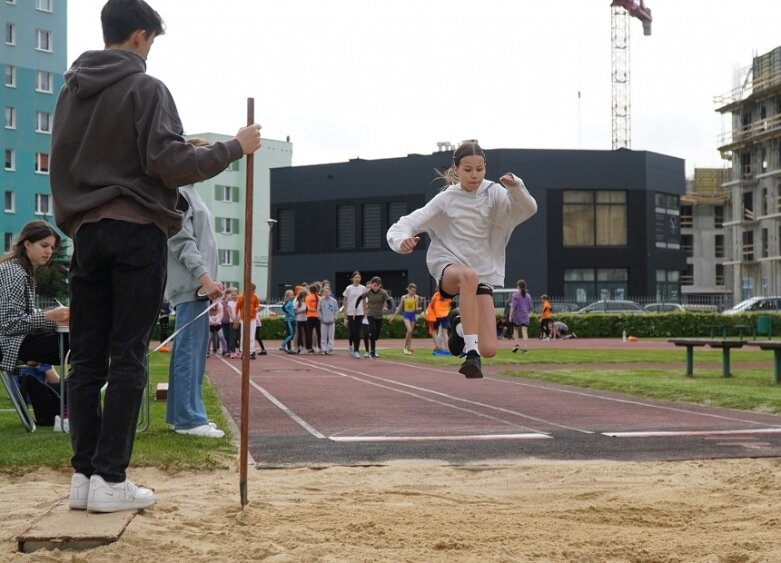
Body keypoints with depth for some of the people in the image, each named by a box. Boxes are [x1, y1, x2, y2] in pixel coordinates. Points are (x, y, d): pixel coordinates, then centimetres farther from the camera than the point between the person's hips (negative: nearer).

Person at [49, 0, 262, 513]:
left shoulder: (71, 91, 14)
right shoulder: (145, 88, -7)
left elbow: (63, 164, 18)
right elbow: (170, 163, -15)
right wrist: (235, 148, -5)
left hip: (86, 232, 6)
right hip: (135, 232, -6)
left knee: (87, 359, 6)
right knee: (128, 359, -3)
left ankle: (84, 474, 6)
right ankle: (109, 480, -4)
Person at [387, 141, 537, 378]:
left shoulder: (493, 194, -2)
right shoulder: (446, 199, -4)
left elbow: (528, 209, -17)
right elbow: (405, 224, -9)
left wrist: (515, 186, -37)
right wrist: (402, 240, -32)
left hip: (483, 273, 2)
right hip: (448, 266, -2)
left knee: (489, 350, -10)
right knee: (468, 275, -43)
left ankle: (459, 323, 24)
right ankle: (471, 352, -39)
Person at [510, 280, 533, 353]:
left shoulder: (515, 295, -7)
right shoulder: (528, 296, 9)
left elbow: (513, 306, -12)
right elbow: (530, 307, 14)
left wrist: (510, 315, -9)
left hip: (517, 316, -3)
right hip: (525, 317, 3)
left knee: (515, 330, 15)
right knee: (524, 332, -3)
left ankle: (516, 344, 2)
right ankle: (525, 348, -11)